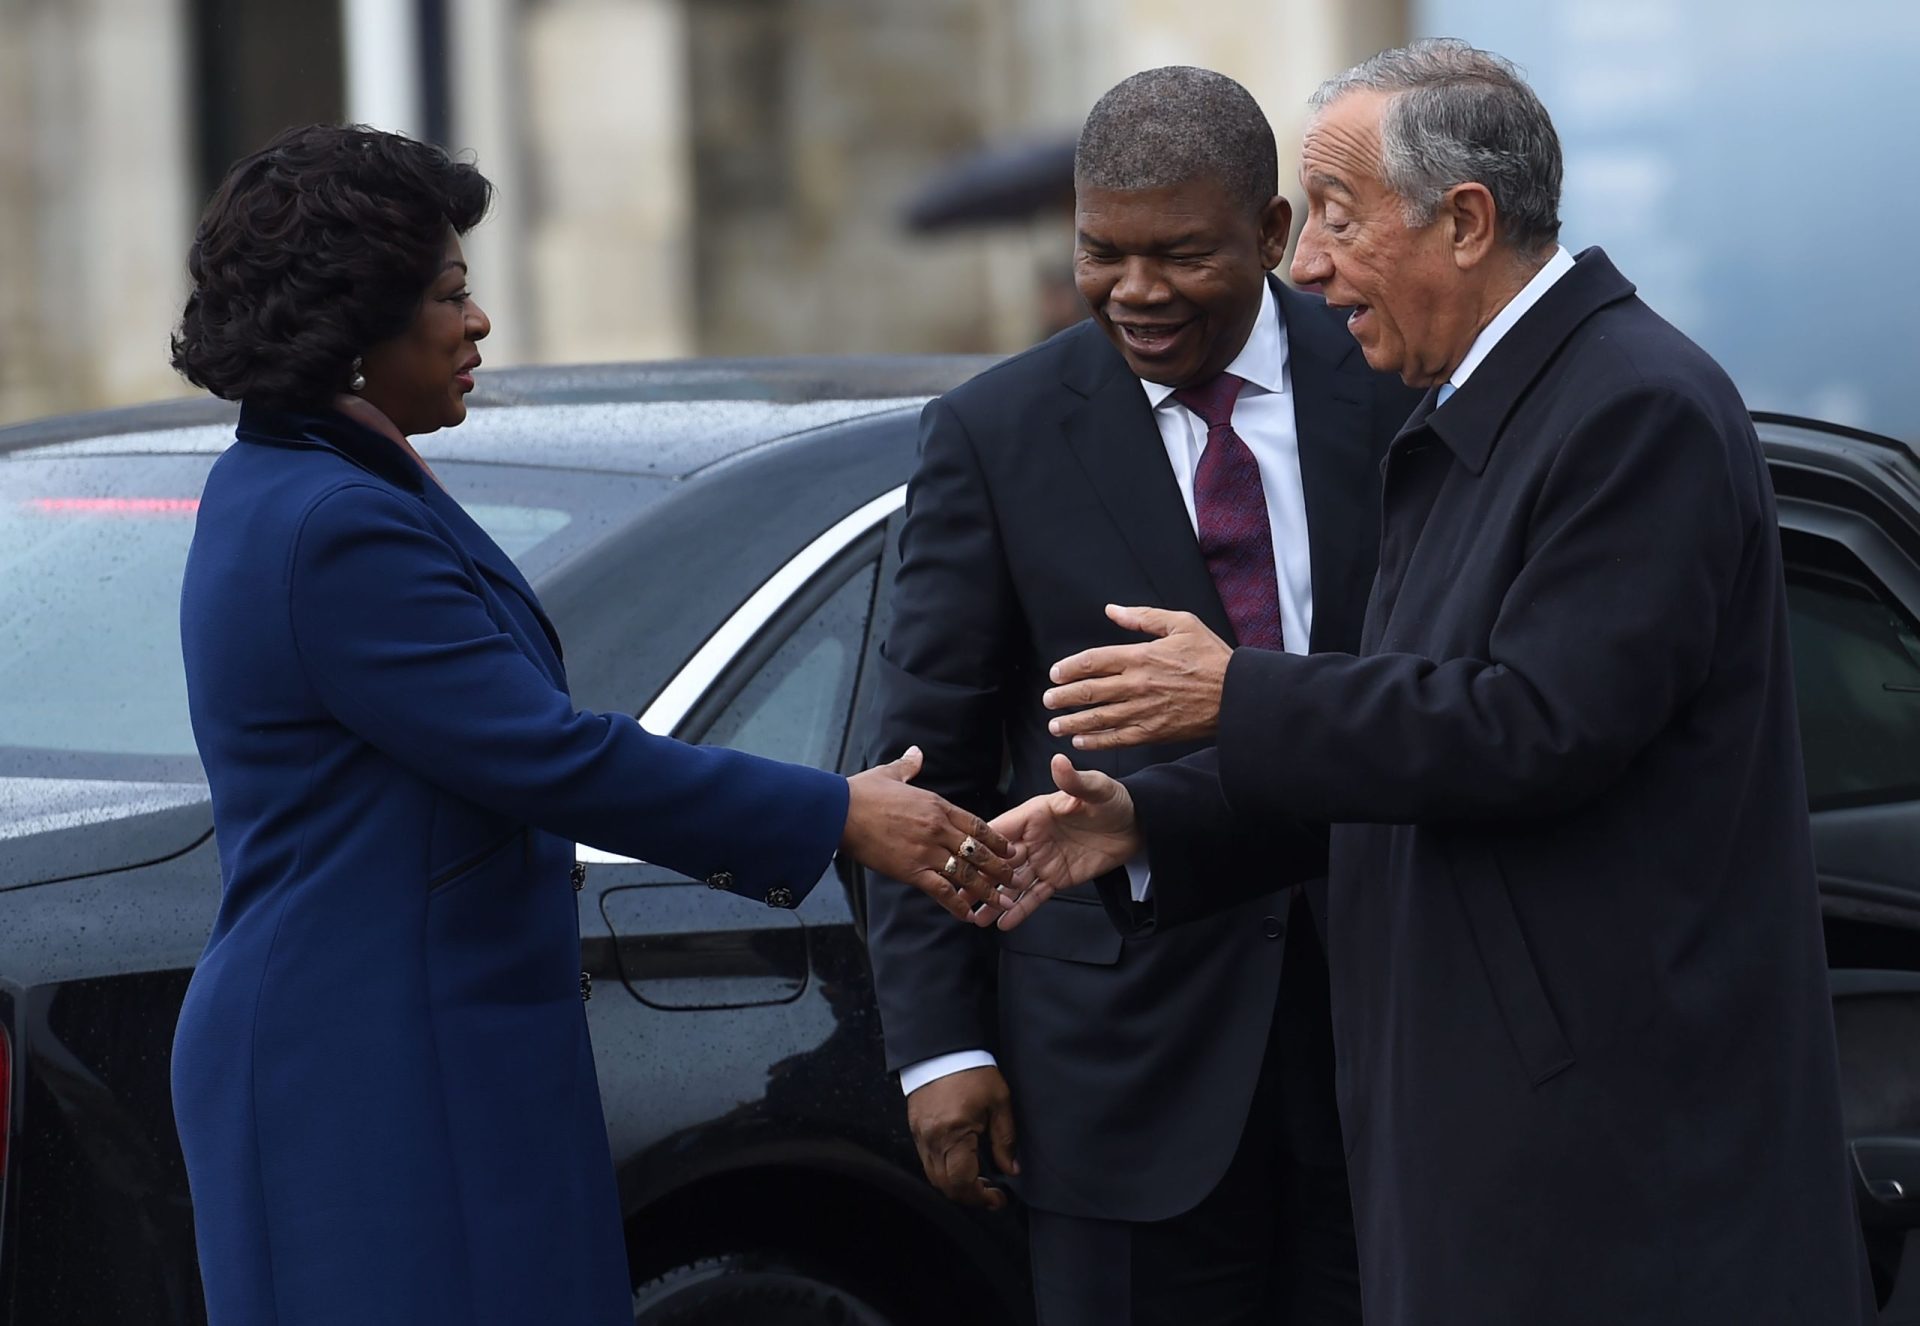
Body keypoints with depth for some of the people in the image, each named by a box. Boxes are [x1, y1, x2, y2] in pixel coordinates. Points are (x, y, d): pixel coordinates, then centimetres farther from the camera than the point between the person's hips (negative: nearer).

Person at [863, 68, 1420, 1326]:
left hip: (1382, 1023, 1)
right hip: (1127, 1045, -1)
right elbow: (930, 771, 1)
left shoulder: (1395, 392, 2)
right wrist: (940, 1043, -5)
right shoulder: (995, 435, -1)